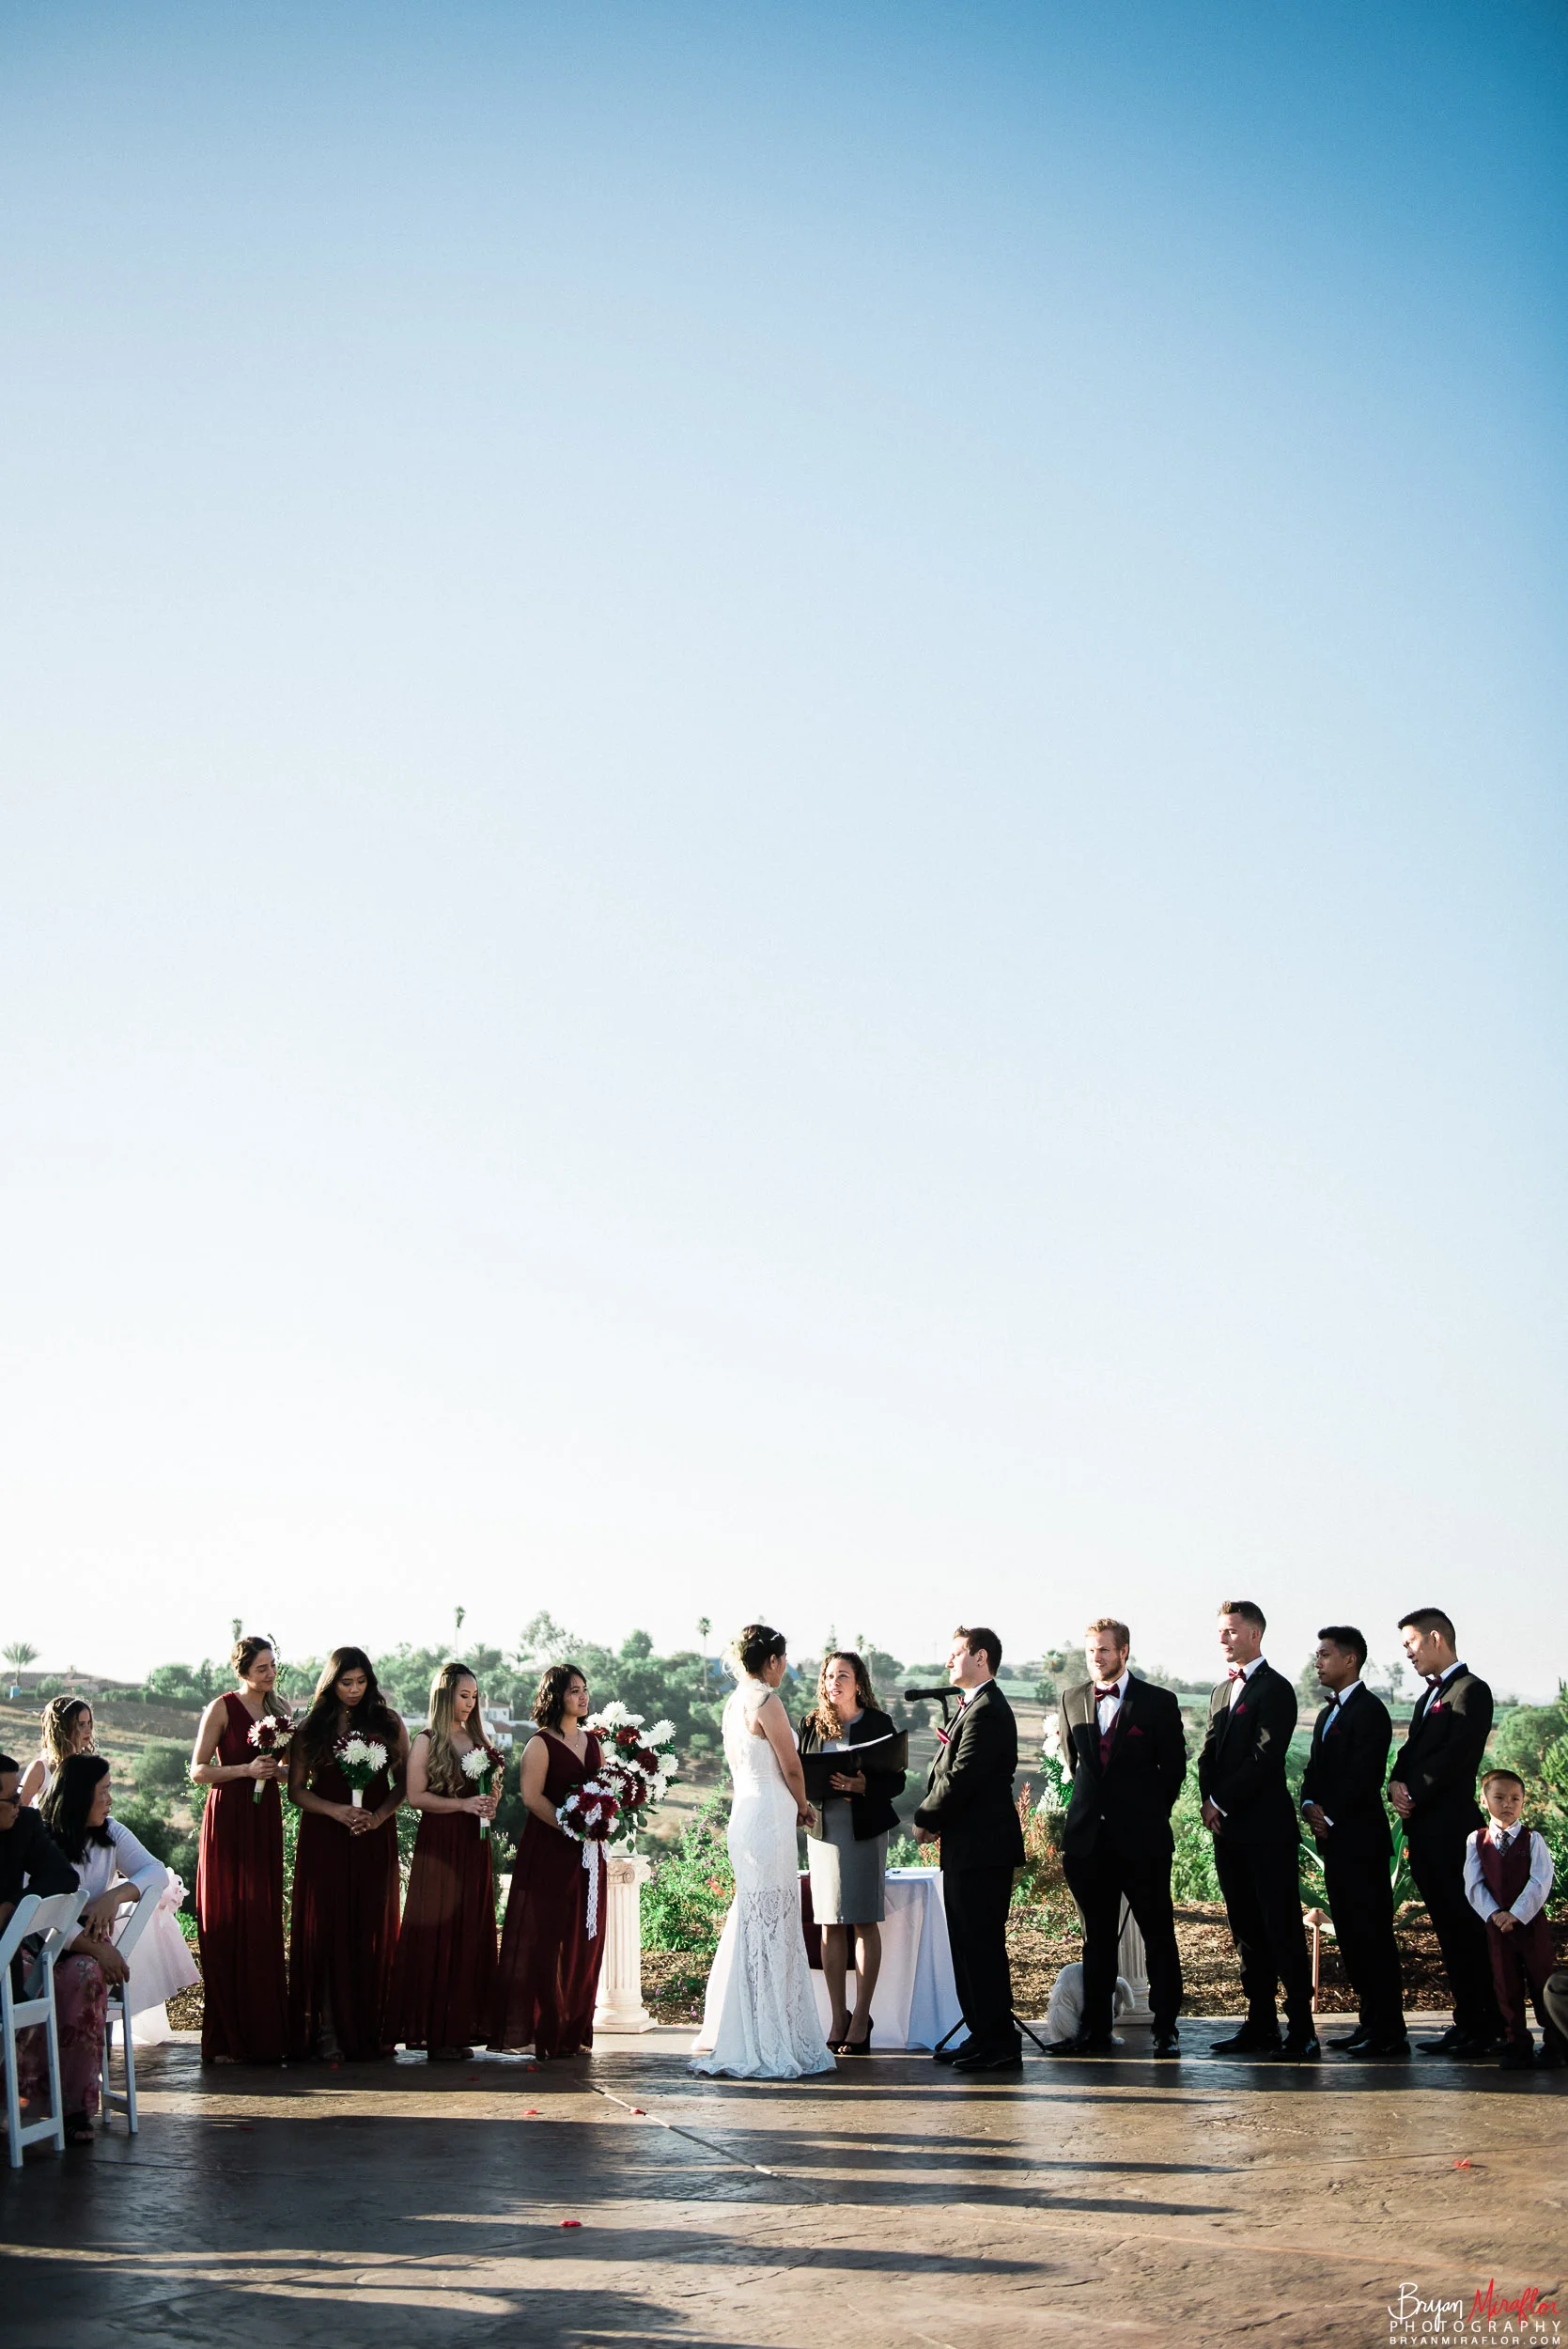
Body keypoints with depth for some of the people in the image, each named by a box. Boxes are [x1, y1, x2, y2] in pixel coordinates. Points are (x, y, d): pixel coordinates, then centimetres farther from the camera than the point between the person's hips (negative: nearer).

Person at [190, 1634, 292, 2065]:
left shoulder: (278, 1709, 12)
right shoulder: (222, 1708, -5)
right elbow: (198, 1771, -7)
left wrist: (277, 1770, 1)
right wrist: (247, 1770, -17)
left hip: (266, 1818, 5)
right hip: (227, 1817, -5)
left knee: (265, 1924, 4)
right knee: (227, 1924, -4)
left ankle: (264, 2034, 10)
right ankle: (226, 2039, 1)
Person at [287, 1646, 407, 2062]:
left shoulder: (388, 1723, 6)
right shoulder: (311, 1728, 5)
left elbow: (404, 1780, 7)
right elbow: (296, 1789, 3)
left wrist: (380, 1815, -10)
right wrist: (336, 1811, -12)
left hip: (375, 1837, 1)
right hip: (324, 1837, -1)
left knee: (373, 1930, 0)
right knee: (327, 1929, -4)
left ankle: (370, 2030, 5)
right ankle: (330, 2033, -2)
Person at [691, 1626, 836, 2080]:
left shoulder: (734, 1704, 14)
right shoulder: (766, 1702, -13)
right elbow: (791, 1768, -10)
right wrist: (803, 1806, 9)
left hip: (744, 1816, 9)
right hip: (769, 1818, -9)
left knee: (752, 1925, 14)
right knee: (771, 1927, -4)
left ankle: (738, 2039, 19)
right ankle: (770, 2045, -1)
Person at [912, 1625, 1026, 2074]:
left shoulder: (987, 1711, -15)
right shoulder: (973, 1708, 19)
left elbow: (961, 1777, -20)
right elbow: (948, 1772, 18)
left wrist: (926, 1819, -7)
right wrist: (933, 1818, 2)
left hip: (981, 1849, -11)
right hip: (966, 1847, 11)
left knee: (982, 1947, -6)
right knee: (968, 1945, 14)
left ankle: (999, 2045, 0)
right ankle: (983, 2035, 21)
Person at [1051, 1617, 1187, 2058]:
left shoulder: (1158, 1701, -3)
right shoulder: (1072, 1699, 9)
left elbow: (1174, 1765, 3)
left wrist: (1150, 1813, 6)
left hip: (1142, 1839, -4)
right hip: (1089, 1836, 4)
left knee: (1158, 1935, 1)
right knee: (1097, 1938, 10)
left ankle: (1166, 2030, 8)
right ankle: (1095, 2030, 15)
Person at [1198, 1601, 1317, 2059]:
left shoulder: (1275, 1689, -7)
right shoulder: (1222, 1691, 19)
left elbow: (1264, 1759, -15)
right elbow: (1209, 1754, 17)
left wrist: (1222, 1802, -11)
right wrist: (1209, 1801, -1)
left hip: (1268, 1829, -8)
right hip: (1229, 1830, 8)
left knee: (1282, 1930, -7)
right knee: (1247, 1931, 10)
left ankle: (1301, 2029, -5)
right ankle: (1260, 2025, 15)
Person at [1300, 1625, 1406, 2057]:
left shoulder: (1369, 1710, -10)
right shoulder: (1328, 1713, 20)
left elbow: (1362, 1775, -18)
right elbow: (1315, 1769, 18)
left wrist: (1330, 1816, -15)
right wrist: (1310, 1804, -1)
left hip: (1361, 1839, -9)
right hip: (1334, 1840, 9)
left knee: (1372, 1934, -7)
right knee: (1349, 1935, 11)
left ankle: (1389, 2032, -5)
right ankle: (1370, 2021, 17)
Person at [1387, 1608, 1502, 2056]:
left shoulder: (1471, 1690, -9)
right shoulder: (1430, 1695, 22)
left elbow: (1456, 1758, -17)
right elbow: (1412, 1751, 19)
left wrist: (1413, 1794, -13)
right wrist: (1396, 1783, -1)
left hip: (1450, 1827, -9)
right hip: (1423, 1829, 9)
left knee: (1466, 1926, -6)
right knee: (1448, 1928, 10)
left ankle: (1489, 2026, 0)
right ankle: (1468, 2020, 14)